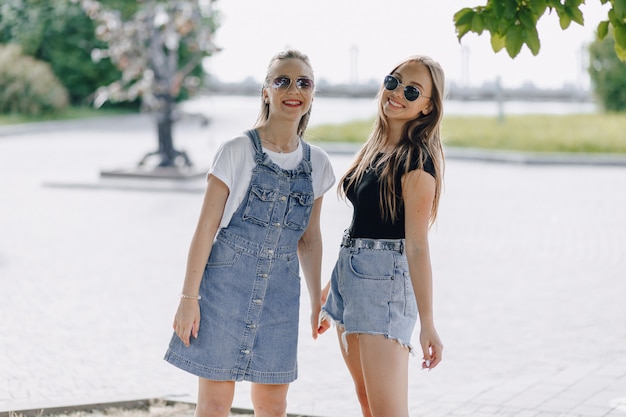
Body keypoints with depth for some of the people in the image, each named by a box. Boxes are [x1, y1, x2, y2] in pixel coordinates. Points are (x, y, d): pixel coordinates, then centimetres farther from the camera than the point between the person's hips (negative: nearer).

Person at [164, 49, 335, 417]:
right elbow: (206, 227, -8)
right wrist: (189, 297, -11)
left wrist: (317, 300, 15)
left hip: (280, 292, 4)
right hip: (227, 284, -4)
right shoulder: (238, 152, -8)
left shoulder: (317, 163, 6)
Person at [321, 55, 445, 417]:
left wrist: (427, 325, -18)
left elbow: (416, 245, -17)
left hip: (386, 279, -9)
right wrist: (332, 285, 23)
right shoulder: (376, 149, 13)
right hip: (351, 274, 9)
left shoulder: (417, 162, -13)